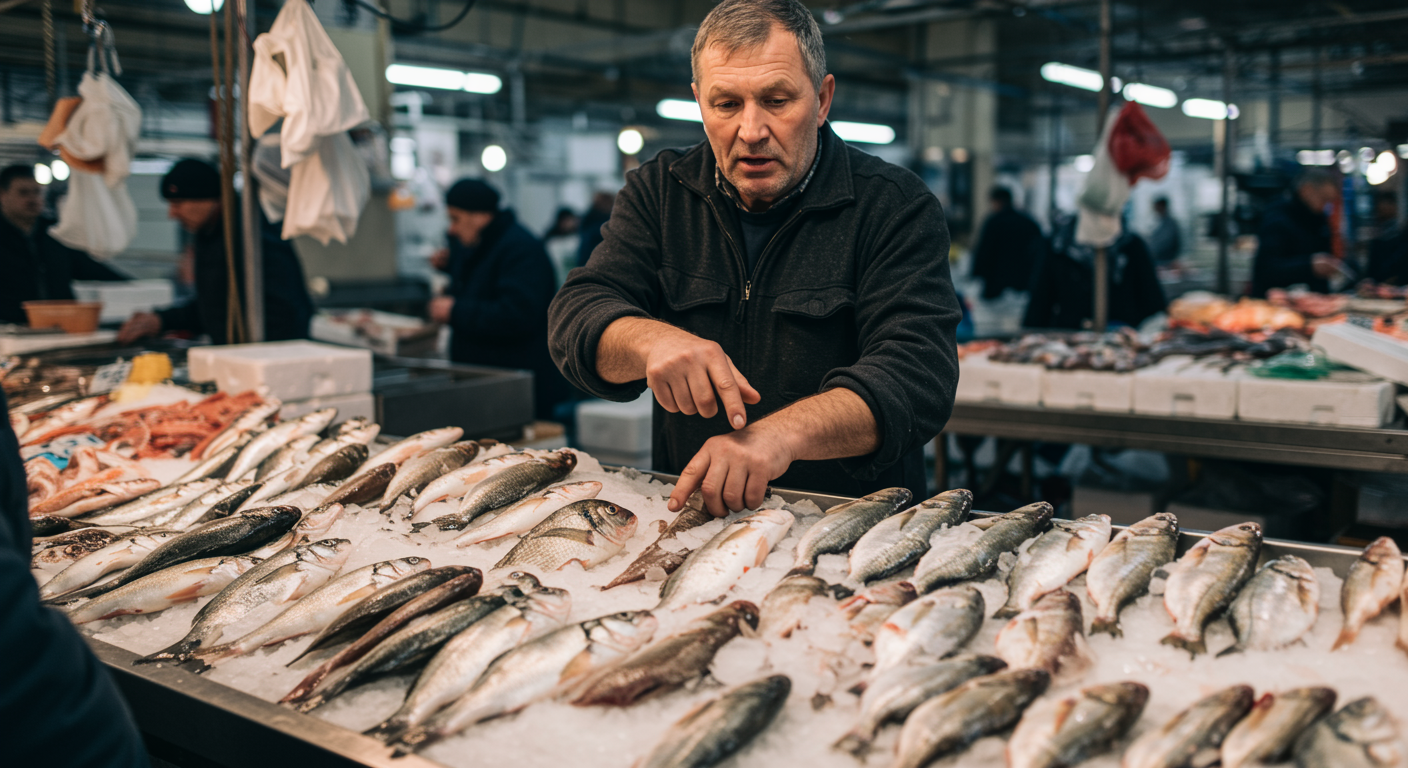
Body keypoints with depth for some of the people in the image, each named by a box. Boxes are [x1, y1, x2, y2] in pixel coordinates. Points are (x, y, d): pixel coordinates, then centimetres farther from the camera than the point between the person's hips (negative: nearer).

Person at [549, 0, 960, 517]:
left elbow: (919, 370, -17)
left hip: (853, 523, -1)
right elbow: (578, 316, -3)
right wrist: (652, 341, -27)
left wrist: (781, 433, -35)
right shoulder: (657, 193, 6)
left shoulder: (896, 207, -5)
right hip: (687, 512, 2)